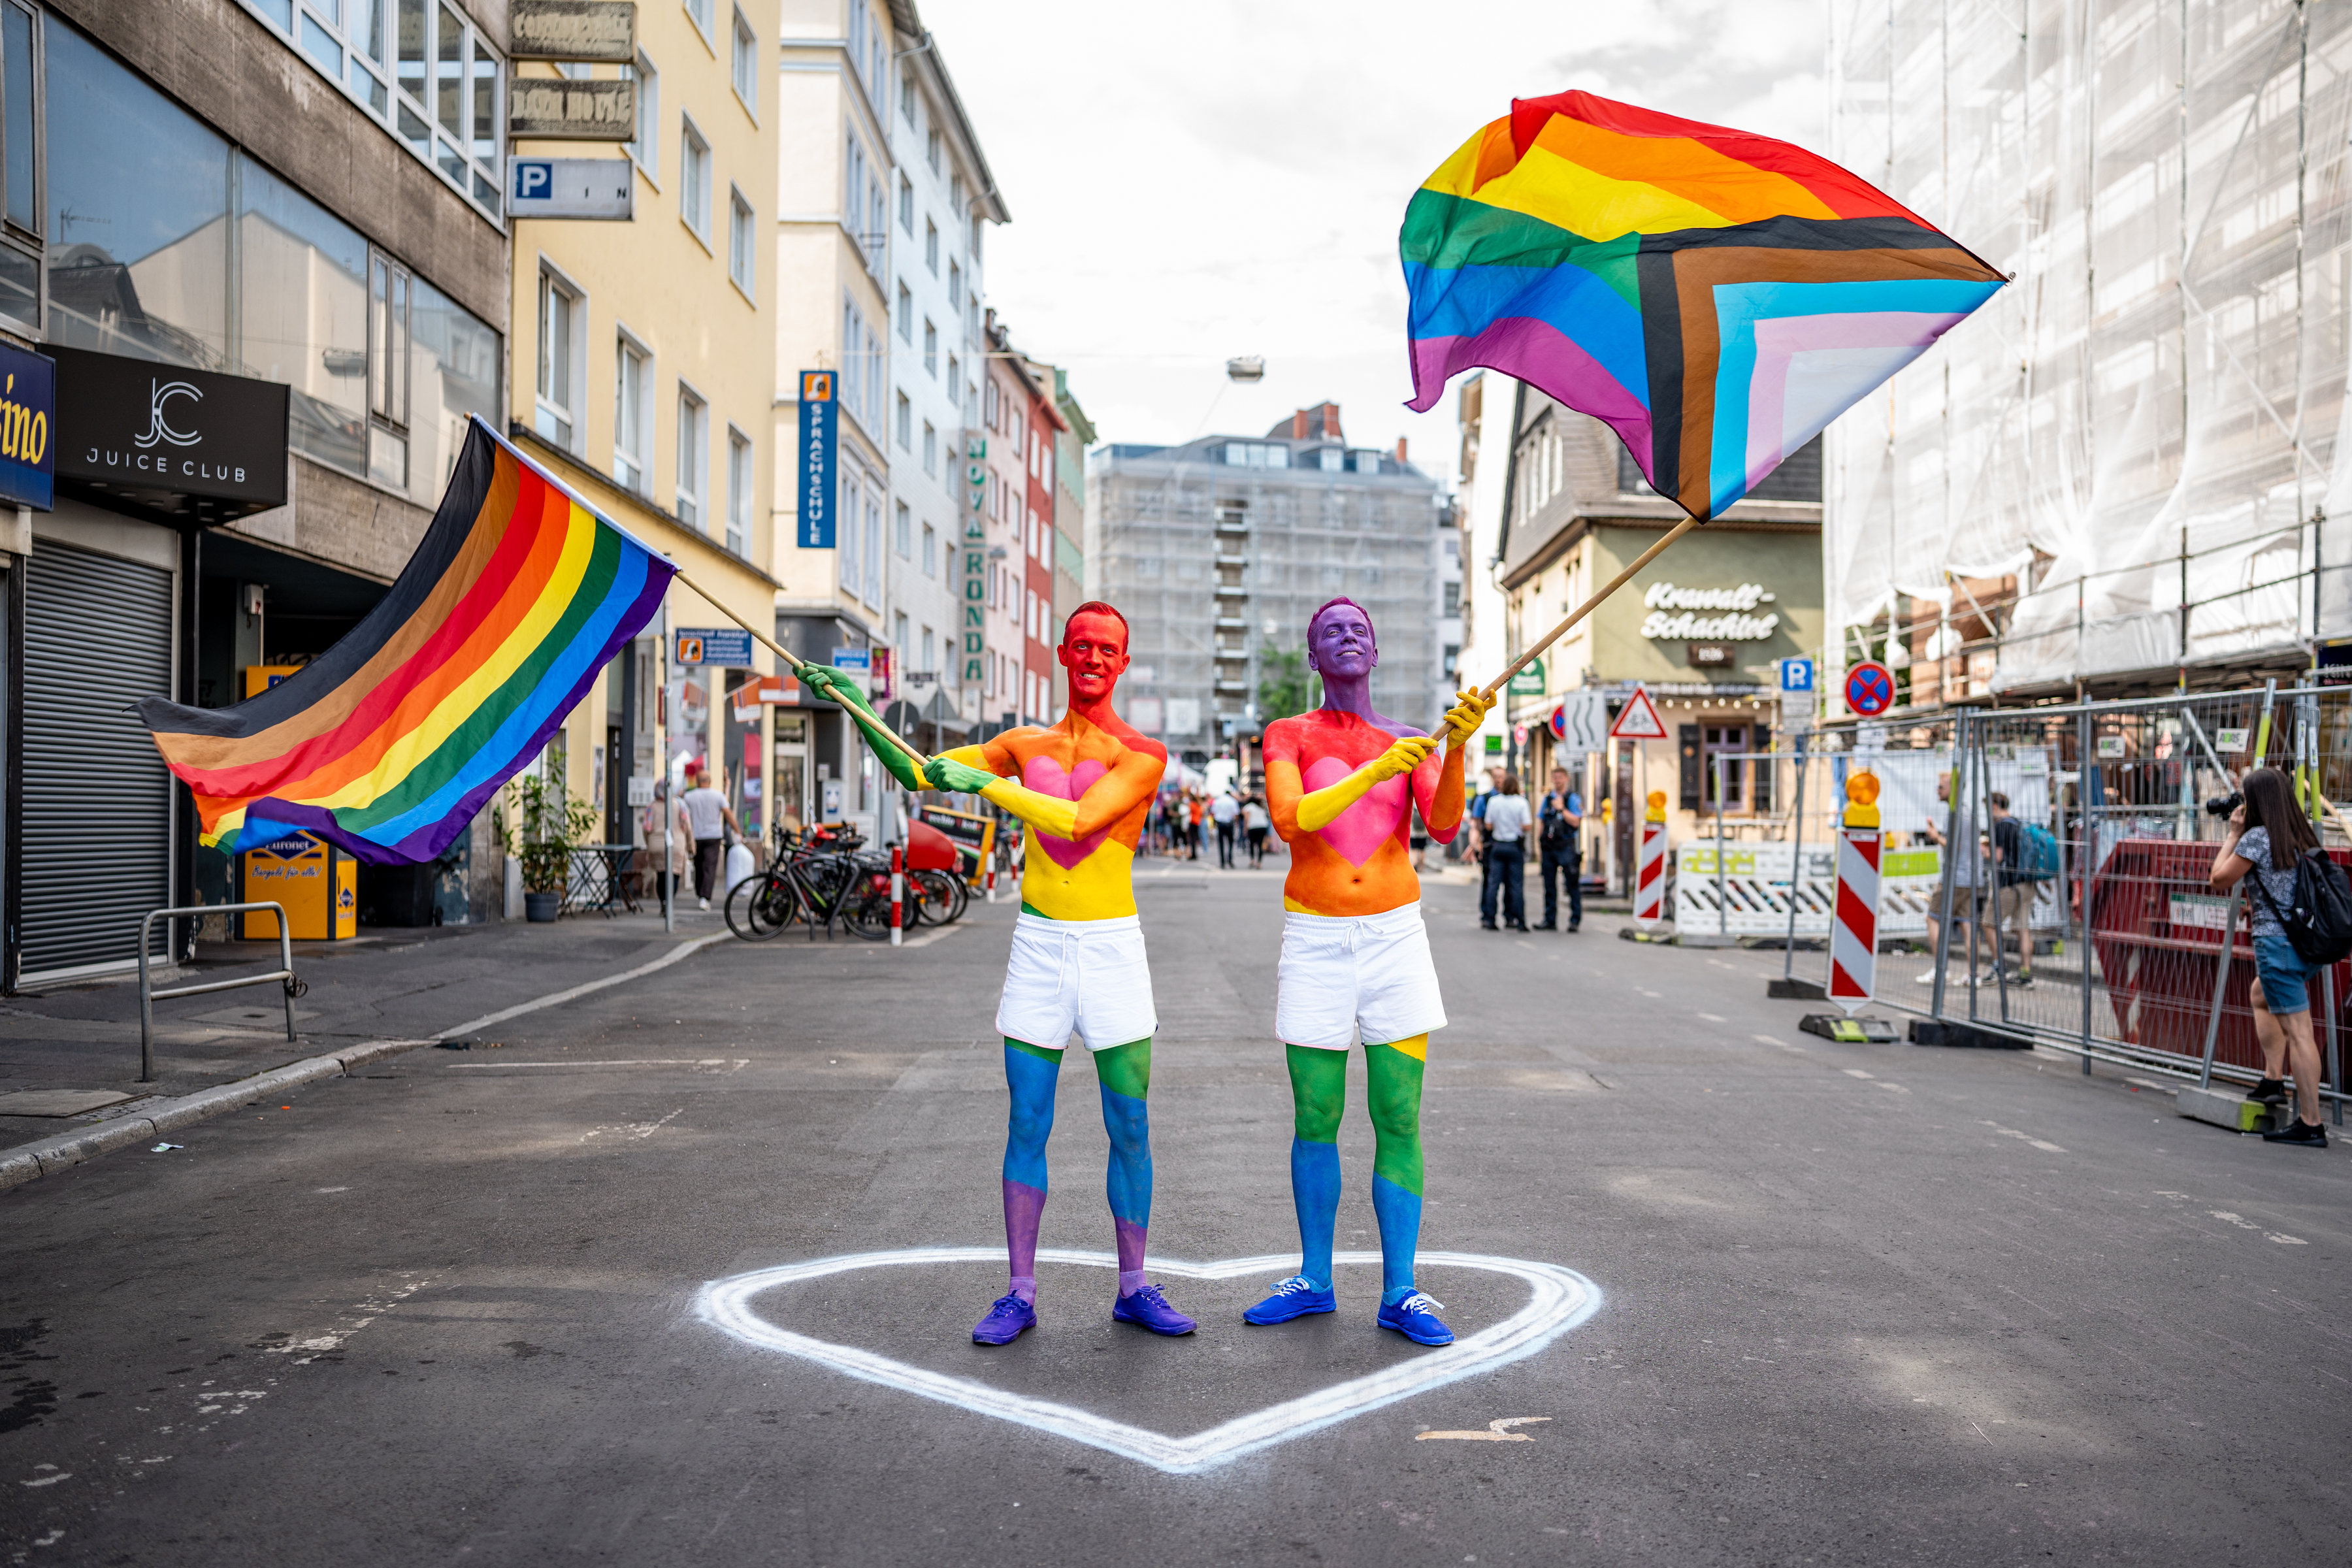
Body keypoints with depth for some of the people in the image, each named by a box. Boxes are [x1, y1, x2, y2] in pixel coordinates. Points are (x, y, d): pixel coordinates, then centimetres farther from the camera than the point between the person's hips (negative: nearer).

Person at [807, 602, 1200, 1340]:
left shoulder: (1142, 755, -3)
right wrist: (859, 708, -1)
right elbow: (916, 772, 11)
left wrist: (983, 782, -17)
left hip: (1112, 947, -2)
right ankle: (1020, 1293, 10)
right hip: (1038, 945, 2)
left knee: (1130, 1126, 2)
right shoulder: (1024, 745, 11)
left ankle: (1133, 1288, 15)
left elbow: (1077, 820, -18)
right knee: (1026, 1125, 2)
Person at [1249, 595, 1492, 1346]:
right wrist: (1373, 774, -27)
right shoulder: (1287, 736, 2)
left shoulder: (1412, 744, 7)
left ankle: (1399, 1293, 7)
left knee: (1399, 1121, -1)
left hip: (1396, 939, 1)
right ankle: (1314, 1282, 20)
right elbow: (1288, 822, -16)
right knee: (1314, 1122, 5)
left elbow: (1444, 826, -11)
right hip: (1315, 944, -1)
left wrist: (1458, 745, -27)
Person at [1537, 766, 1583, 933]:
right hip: (1549, 847, 5)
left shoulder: (1573, 798, -2)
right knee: (1549, 884, 7)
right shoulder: (1547, 798, 15)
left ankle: (1575, 920, 4)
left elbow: (1576, 822, -12)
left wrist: (1561, 808, -15)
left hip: (1567, 847, -5)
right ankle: (1550, 920, 13)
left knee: (1572, 884, -1)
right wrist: (1540, 843, 11)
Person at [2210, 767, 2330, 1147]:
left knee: (2298, 1030, -7)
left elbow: (2219, 880, -4)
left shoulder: (2257, 837, -13)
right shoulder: (2301, 836, 10)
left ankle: (2311, 1125, -5)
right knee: (2262, 997, 31)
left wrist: (2233, 834, 1)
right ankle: (2273, 1079, 27)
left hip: (2277, 943, -9)